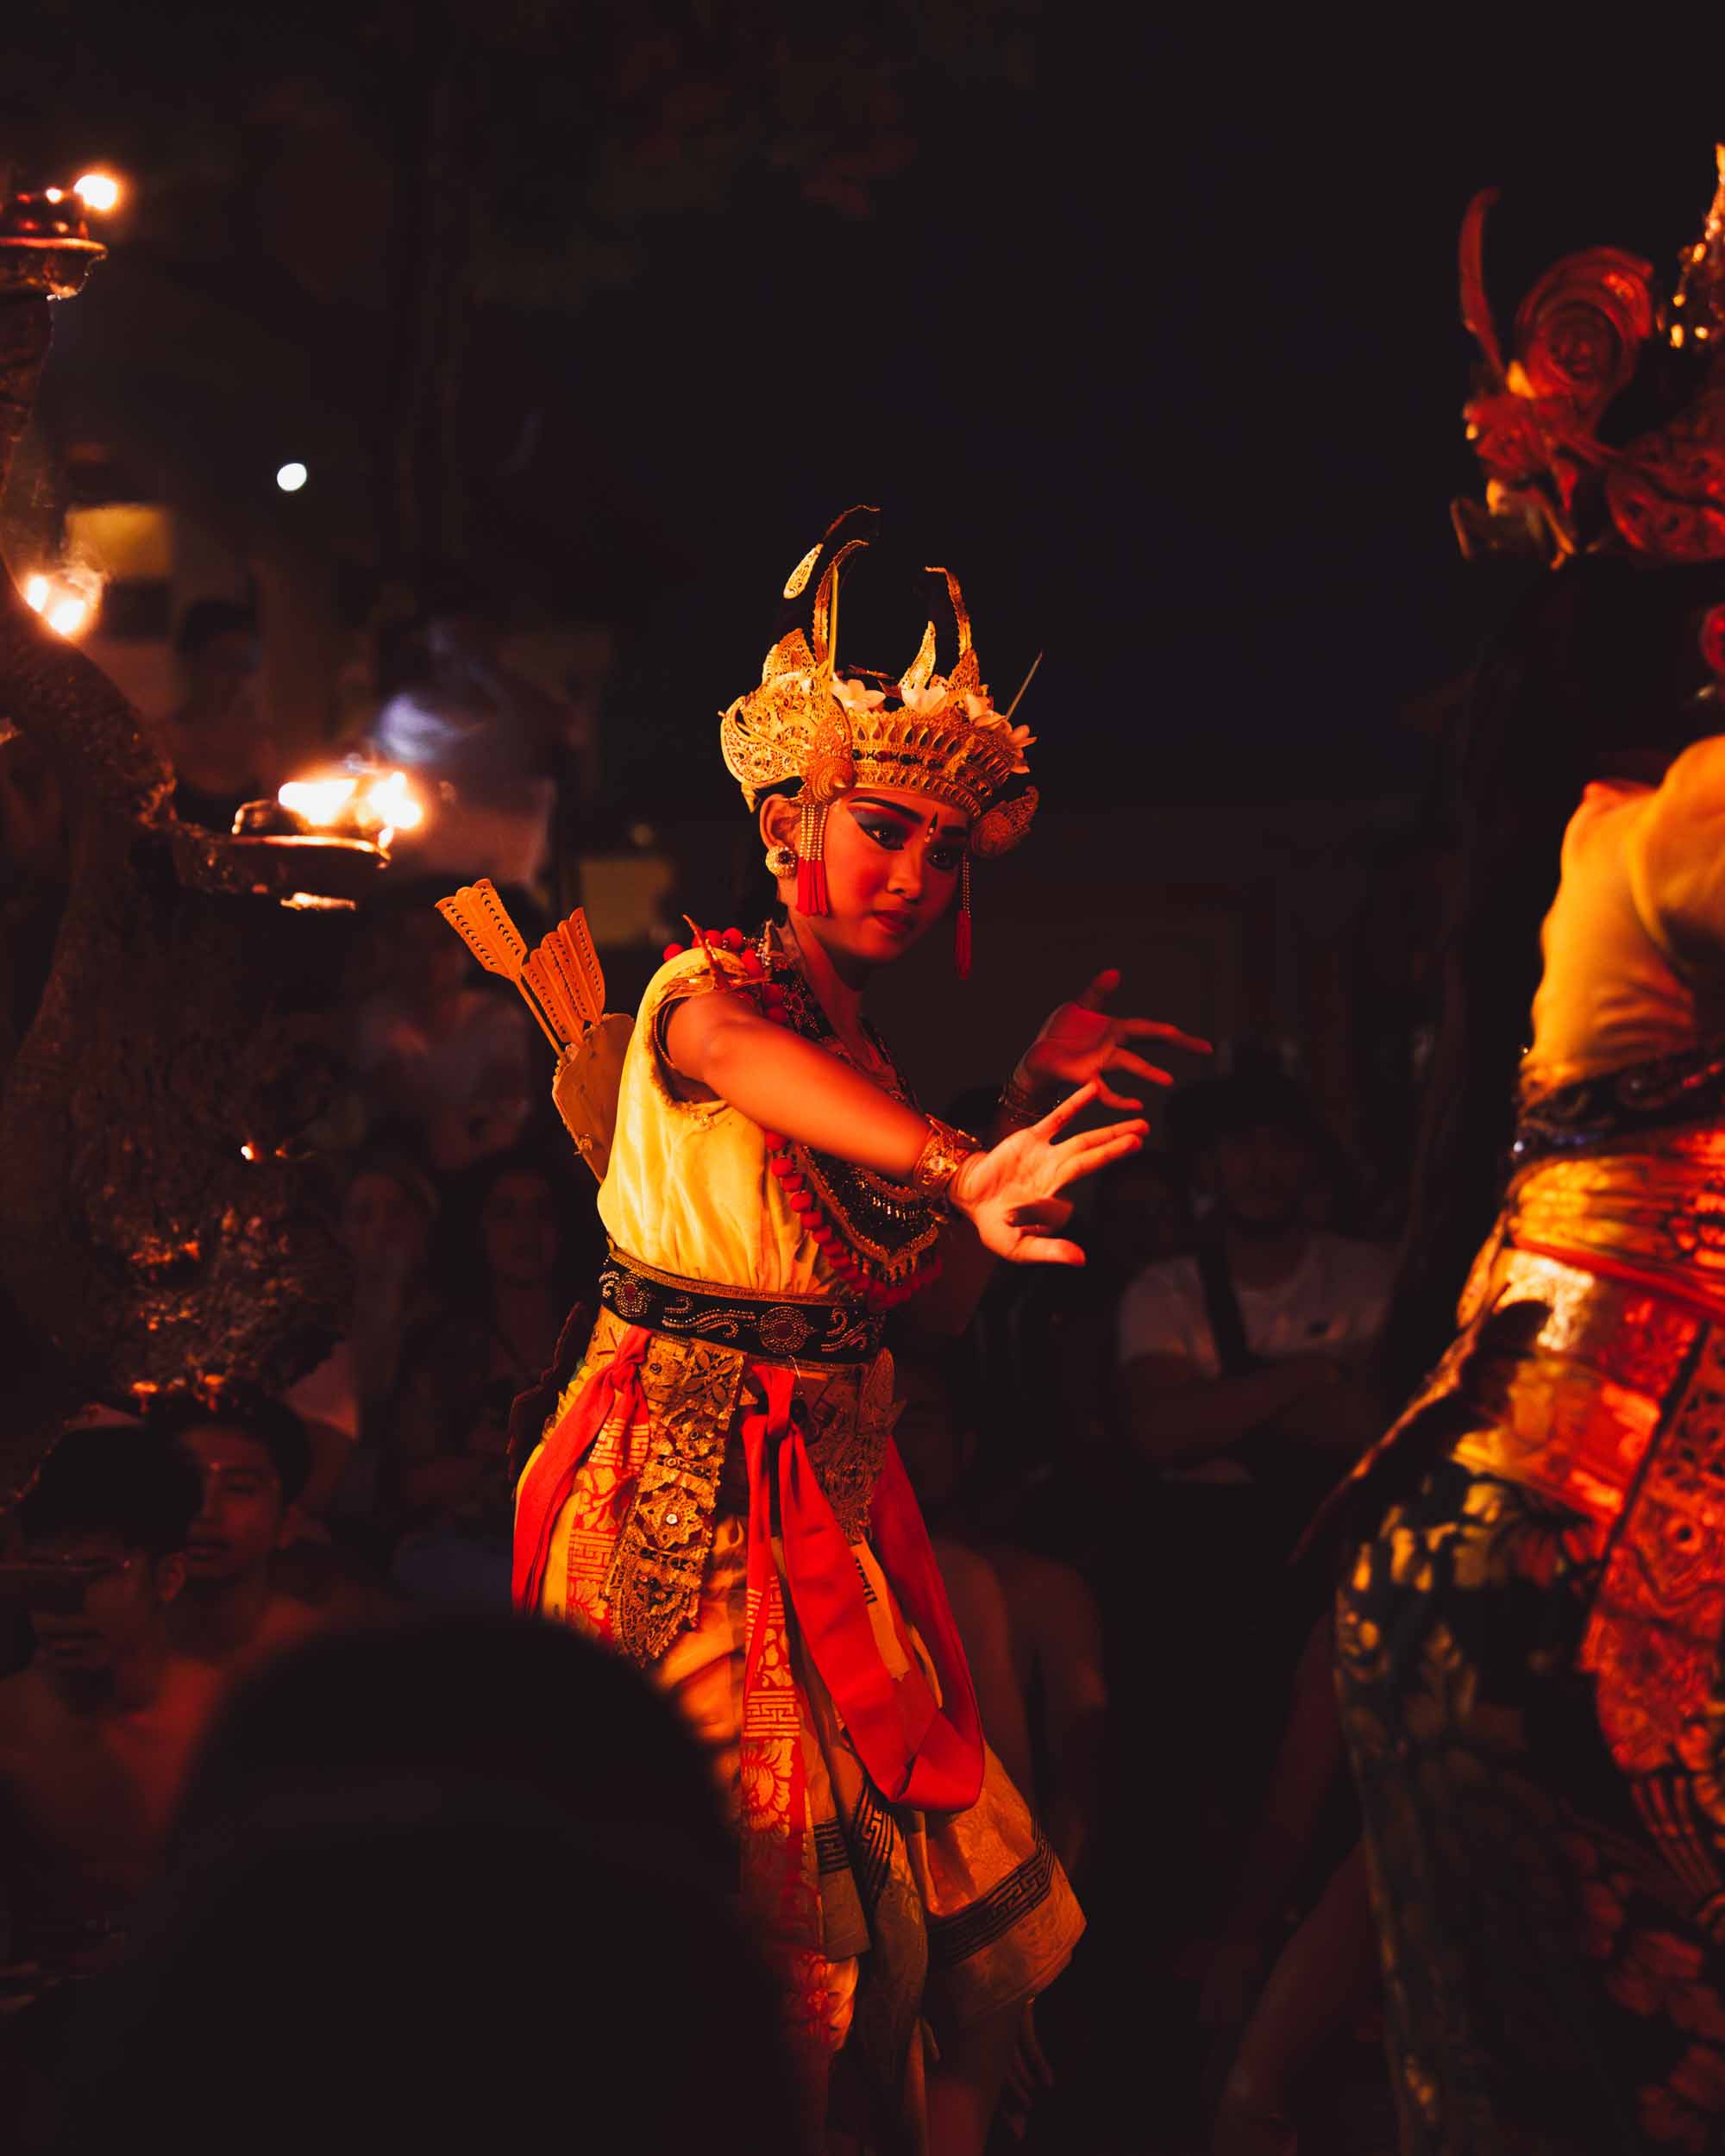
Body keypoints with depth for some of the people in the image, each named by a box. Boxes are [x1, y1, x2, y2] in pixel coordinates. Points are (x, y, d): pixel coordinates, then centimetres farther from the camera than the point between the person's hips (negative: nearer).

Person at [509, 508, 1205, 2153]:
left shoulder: (871, 1053, 12)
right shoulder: (701, 992, -11)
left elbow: (950, 1280, 11)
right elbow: (749, 1060, -38)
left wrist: (1032, 1095, 4)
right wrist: (961, 1165, -55)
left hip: (837, 1488, 7)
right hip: (682, 1488, -7)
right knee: (723, 1911, -5)